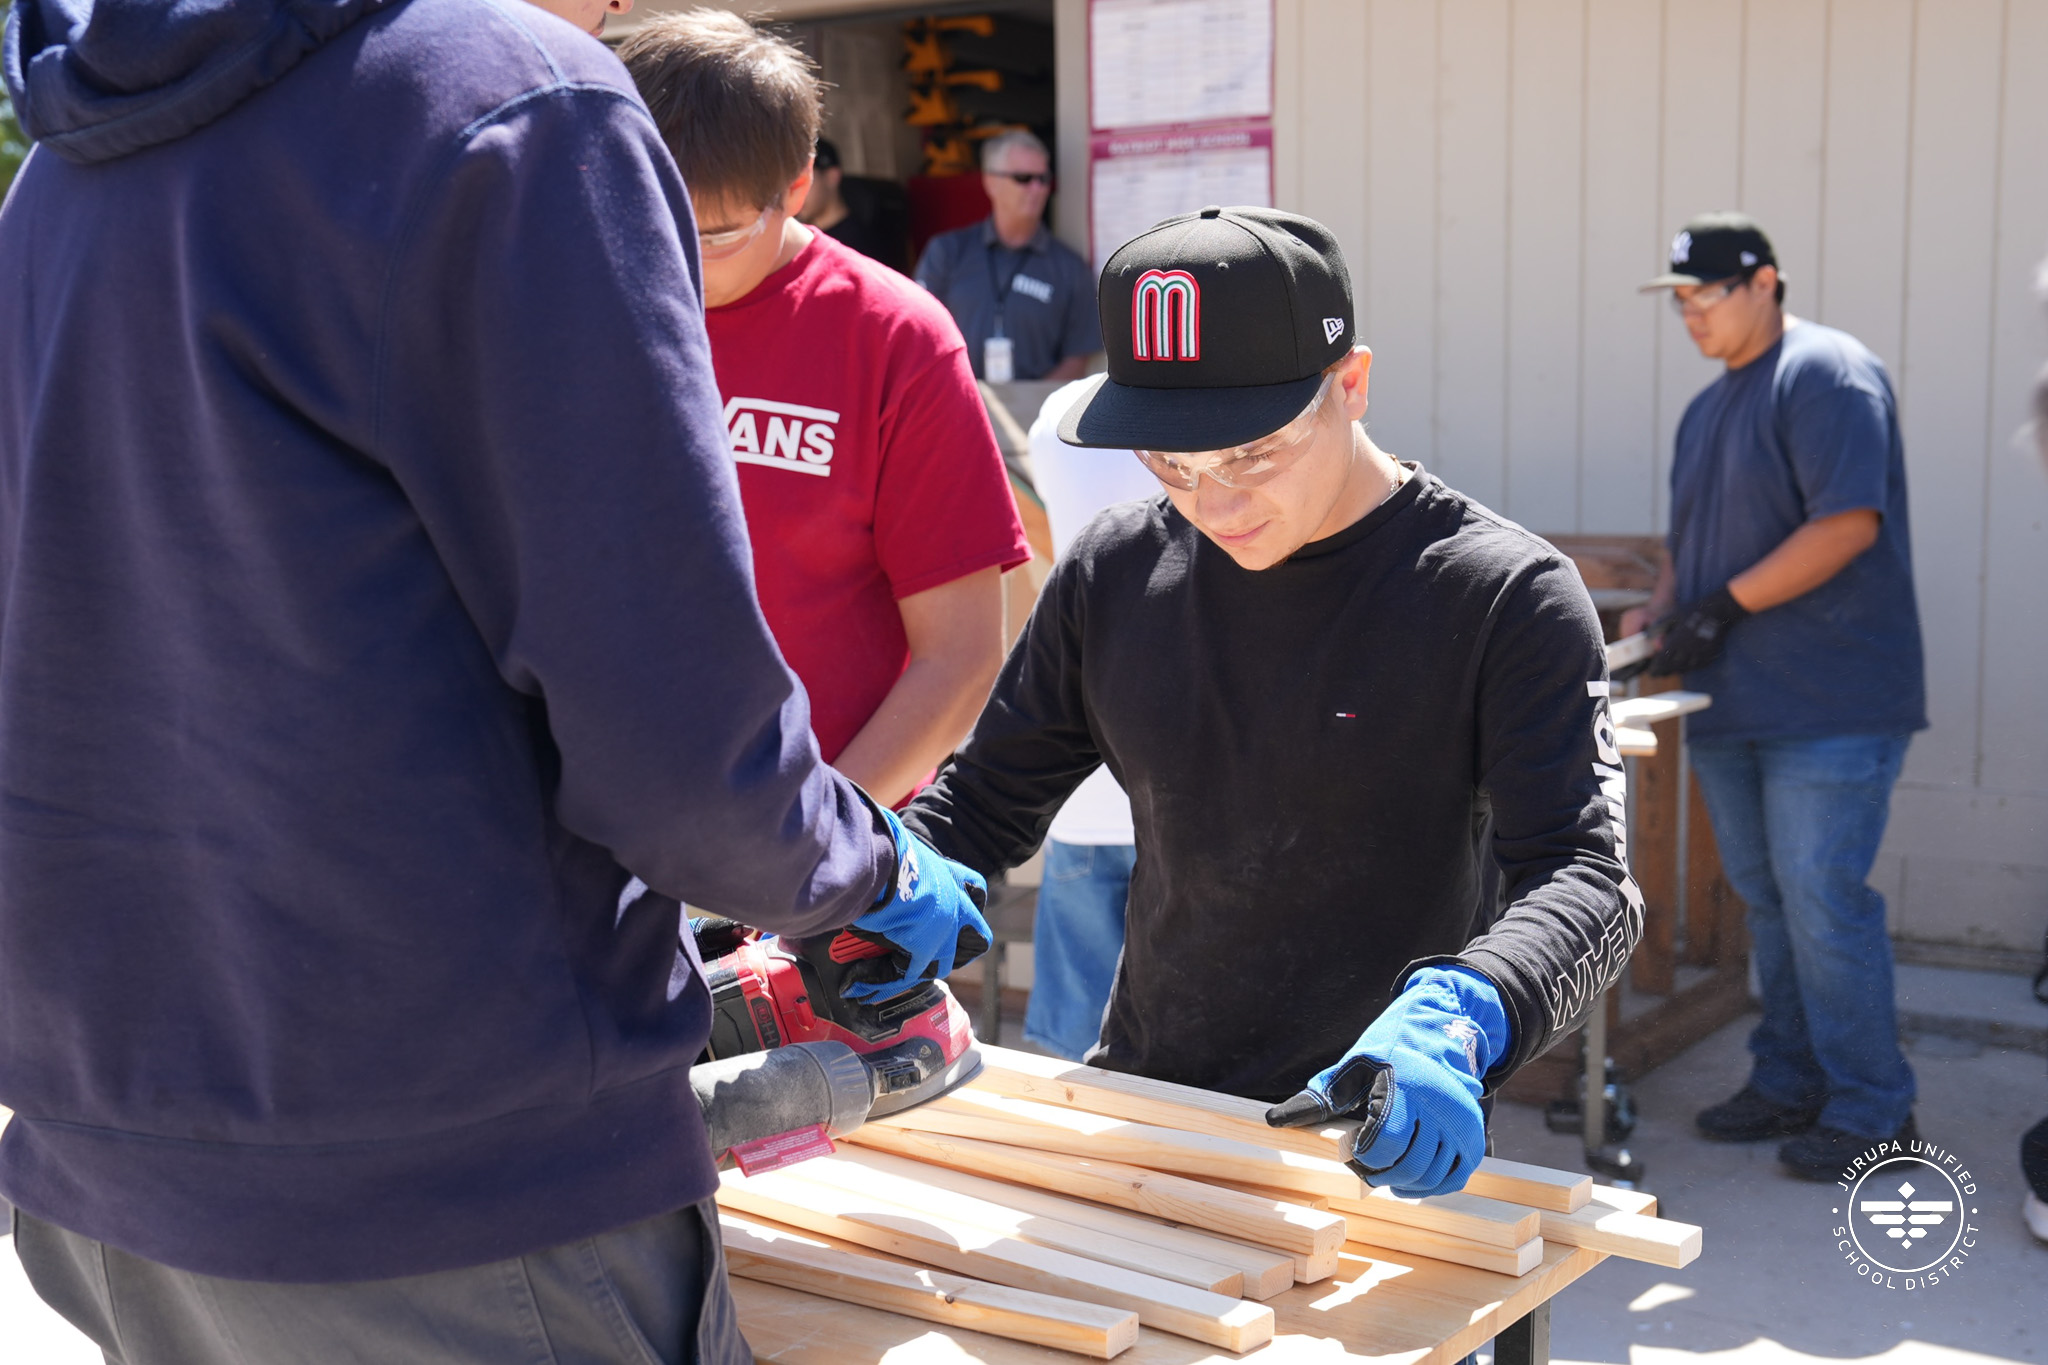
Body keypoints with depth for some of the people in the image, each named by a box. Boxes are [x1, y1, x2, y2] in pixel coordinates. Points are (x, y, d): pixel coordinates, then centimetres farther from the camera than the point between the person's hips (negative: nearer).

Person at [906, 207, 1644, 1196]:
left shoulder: (1502, 596, -9)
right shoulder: (1114, 570, 5)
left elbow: (1585, 874, -15)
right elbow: (985, 800, 13)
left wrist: (1452, 1023, -34)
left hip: (1372, 1144, -3)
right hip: (1133, 1113, 3)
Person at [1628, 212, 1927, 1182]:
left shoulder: (1829, 375, -9)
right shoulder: (1708, 408, 18)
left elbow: (1848, 522, -19)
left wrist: (1724, 607, -18)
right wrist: (1659, 612, 6)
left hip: (1829, 703, -8)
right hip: (1733, 703, 9)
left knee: (1823, 902, -7)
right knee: (1767, 903, 12)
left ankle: (1871, 1108, 5)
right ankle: (1789, 1084, 23)